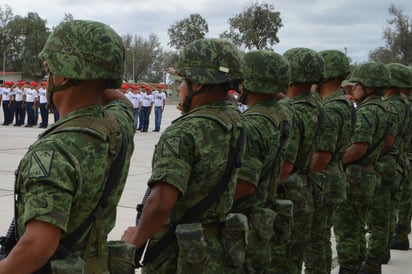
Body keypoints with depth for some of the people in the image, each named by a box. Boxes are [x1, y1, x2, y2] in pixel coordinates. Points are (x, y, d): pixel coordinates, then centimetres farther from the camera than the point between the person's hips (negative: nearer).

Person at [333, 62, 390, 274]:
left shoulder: (367, 111, -18)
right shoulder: (380, 109, 14)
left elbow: (359, 147, -27)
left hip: (354, 177, -10)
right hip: (368, 175, 10)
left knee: (346, 230, -3)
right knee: (356, 228, 19)